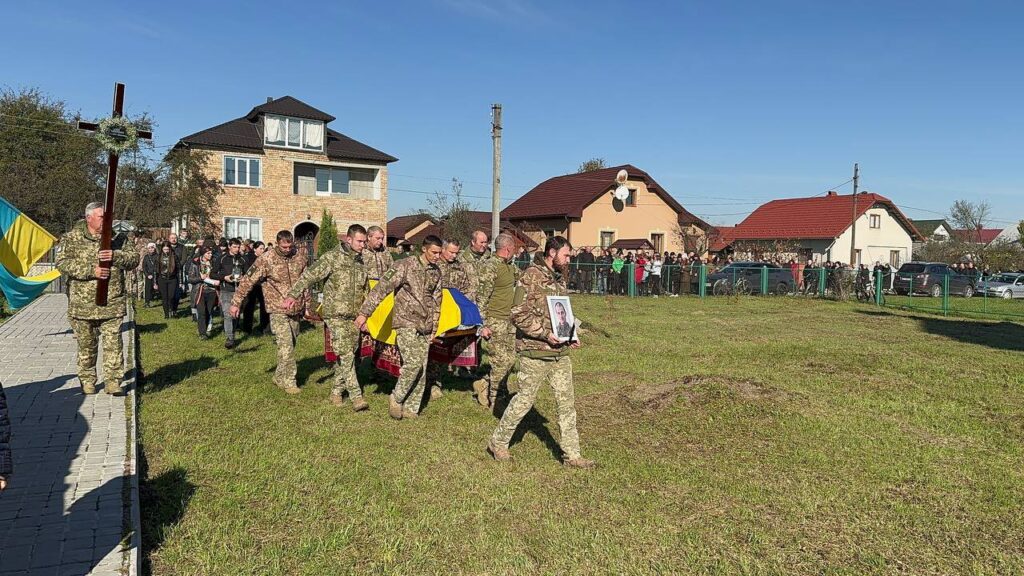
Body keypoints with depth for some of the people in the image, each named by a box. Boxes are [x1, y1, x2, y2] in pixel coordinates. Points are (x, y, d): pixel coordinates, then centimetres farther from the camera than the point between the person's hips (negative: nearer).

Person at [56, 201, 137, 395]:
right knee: (86, 344, 11)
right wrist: (91, 271, -18)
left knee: (113, 343, -2)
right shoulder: (73, 238, 1)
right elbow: (62, 263, -8)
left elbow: (134, 259, 3)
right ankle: (87, 380, 25)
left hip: (112, 304, 1)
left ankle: (112, 381, 4)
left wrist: (115, 256, -16)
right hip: (82, 304, -1)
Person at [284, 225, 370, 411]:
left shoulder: (362, 262, 11)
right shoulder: (332, 258, -8)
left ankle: (336, 392, 23)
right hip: (335, 315, -6)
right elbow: (309, 276, -13)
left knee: (348, 355, 9)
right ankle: (356, 396, -12)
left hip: (354, 317, 6)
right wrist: (293, 294, -23)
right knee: (346, 355, -12)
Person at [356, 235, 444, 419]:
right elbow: (382, 288, -13)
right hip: (405, 322, -6)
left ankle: (411, 409, 14)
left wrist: (433, 328, 19)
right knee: (413, 362, -19)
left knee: (421, 369, 4)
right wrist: (364, 312, -19)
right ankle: (396, 398, 1)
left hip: (424, 326, 6)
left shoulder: (436, 272, 10)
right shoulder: (405, 266, -9)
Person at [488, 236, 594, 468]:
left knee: (567, 402, 8)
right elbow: (519, 315, -19)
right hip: (535, 353, -8)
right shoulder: (531, 276, -13)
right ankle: (498, 442, 23)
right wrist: (545, 333, -21)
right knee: (524, 399, 4)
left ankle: (571, 454, 17)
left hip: (560, 353, 8)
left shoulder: (559, 278, 13)